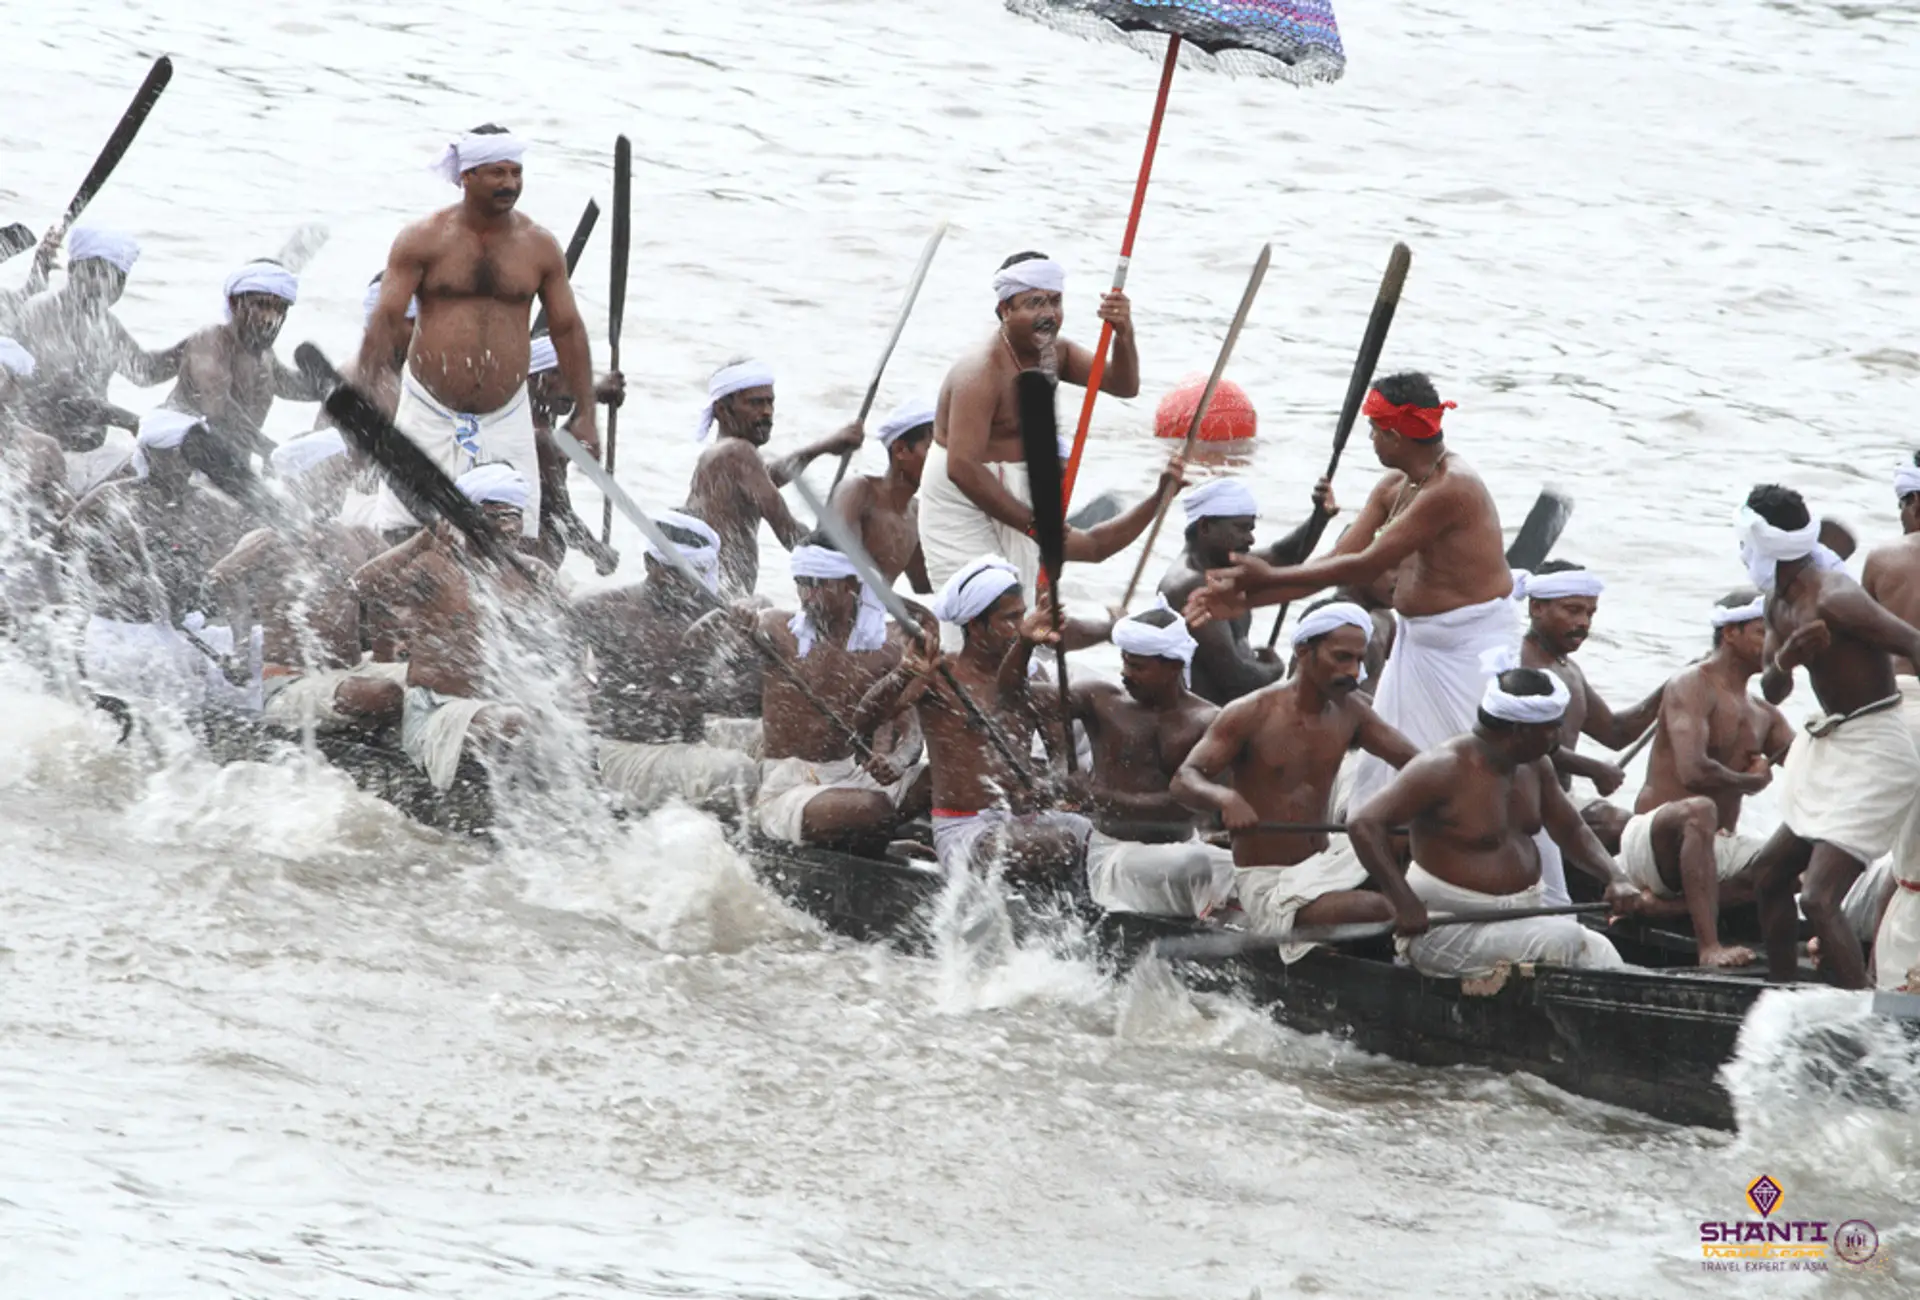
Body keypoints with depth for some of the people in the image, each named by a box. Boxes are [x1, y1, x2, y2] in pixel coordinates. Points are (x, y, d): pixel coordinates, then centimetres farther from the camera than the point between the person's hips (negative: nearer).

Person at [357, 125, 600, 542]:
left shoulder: (539, 248, 5)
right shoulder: (423, 241, -2)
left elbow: (568, 330, 11)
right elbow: (386, 320, -4)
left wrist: (585, 414, 7)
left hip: (506, 421, 2)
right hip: (430, 414, -2)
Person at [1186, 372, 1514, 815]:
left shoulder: (1450, 488, -23)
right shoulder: (1394, 487, 7)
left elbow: (1366, 566, -22)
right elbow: (1336, 562, 7)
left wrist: (1270, 577, -14)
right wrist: (1247, 599, 0)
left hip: (1471, 644, -9)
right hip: (1418, 641, 9)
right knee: (1386, 760, 9)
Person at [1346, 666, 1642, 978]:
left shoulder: (1535, 767, 9)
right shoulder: (1444, 769, -17)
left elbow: (1572, 831, 21)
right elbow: (1364, 822, -24)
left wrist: (1616, 878, 0)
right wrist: (1405, 903, -32)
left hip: (1519, 917, 8)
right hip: (1449, 930, -8)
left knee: (1600, 953, -13)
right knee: (1561, 940, -28)